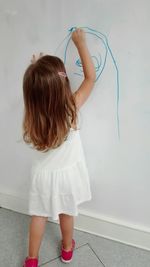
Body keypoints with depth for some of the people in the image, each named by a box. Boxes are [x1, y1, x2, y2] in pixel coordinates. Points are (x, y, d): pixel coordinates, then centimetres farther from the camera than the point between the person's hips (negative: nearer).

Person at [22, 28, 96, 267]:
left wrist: (34, 72, 5)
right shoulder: (71, 108, -27)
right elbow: (90, 77, -14)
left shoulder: (33, 114, -20)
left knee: (39, 215, 19)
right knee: (66, 214, 22)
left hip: (43, 174, 2)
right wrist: (80, 42, -7)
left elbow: (34, 92, 5)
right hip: (66, 173, -1)